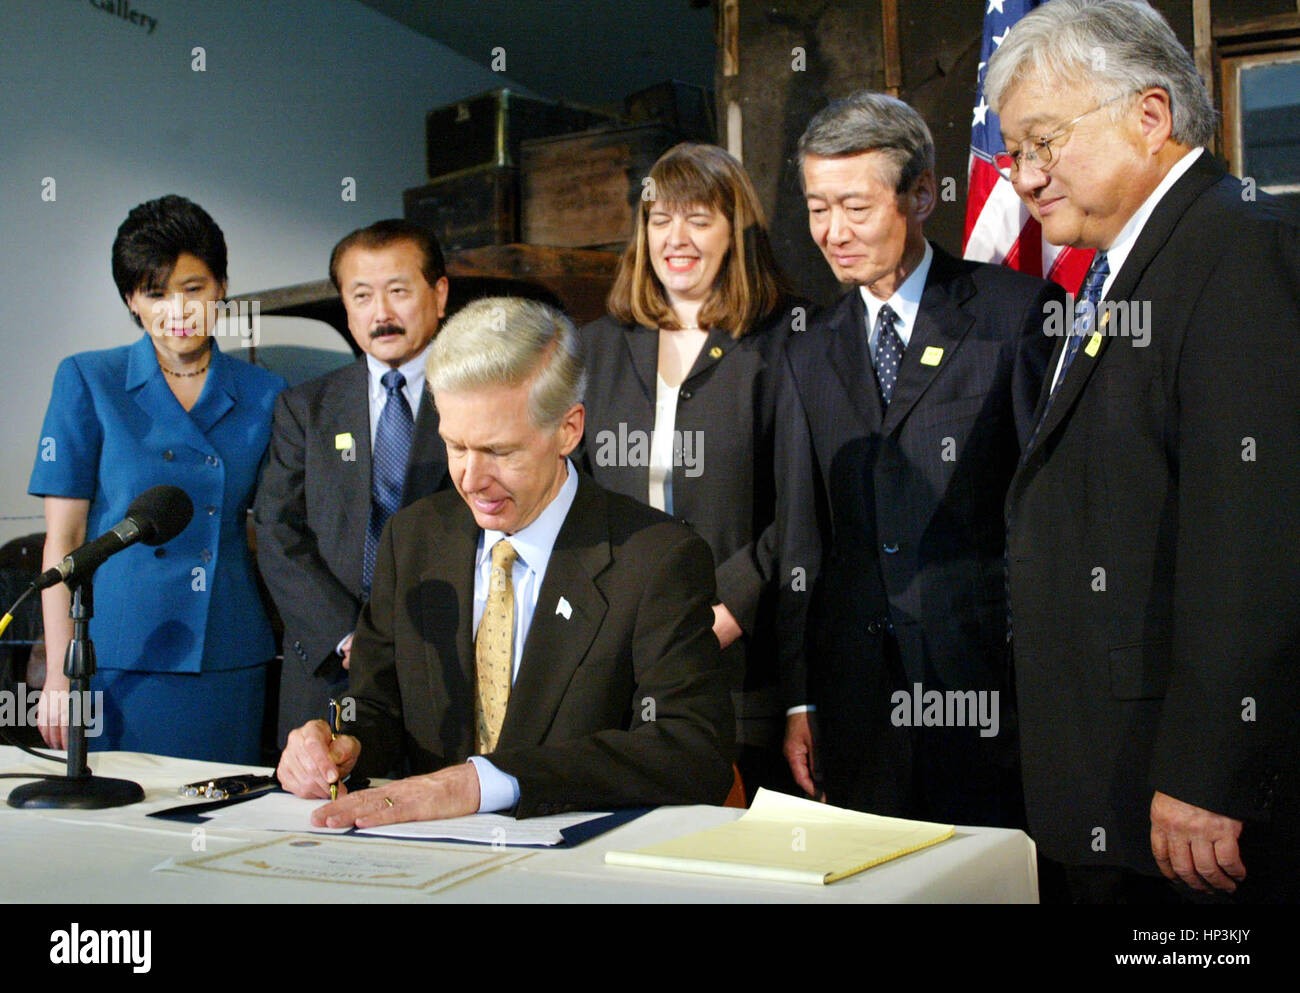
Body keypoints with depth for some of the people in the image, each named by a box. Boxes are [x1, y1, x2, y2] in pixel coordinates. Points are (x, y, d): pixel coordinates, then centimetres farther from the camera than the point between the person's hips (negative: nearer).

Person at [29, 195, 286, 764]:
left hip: (229, 662, 2)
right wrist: (59, 674, -6)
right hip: (119, 660, -2)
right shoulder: (87, 382, 1)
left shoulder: (265, 395, 7)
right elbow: (63, 539, -1)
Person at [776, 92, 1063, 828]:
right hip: (859, 704, 4)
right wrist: (801, 702, 10)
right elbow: (801, 540, 14)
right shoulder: (811, 356, 14)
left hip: (991, 689, -4)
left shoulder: (1017, 313, 0)